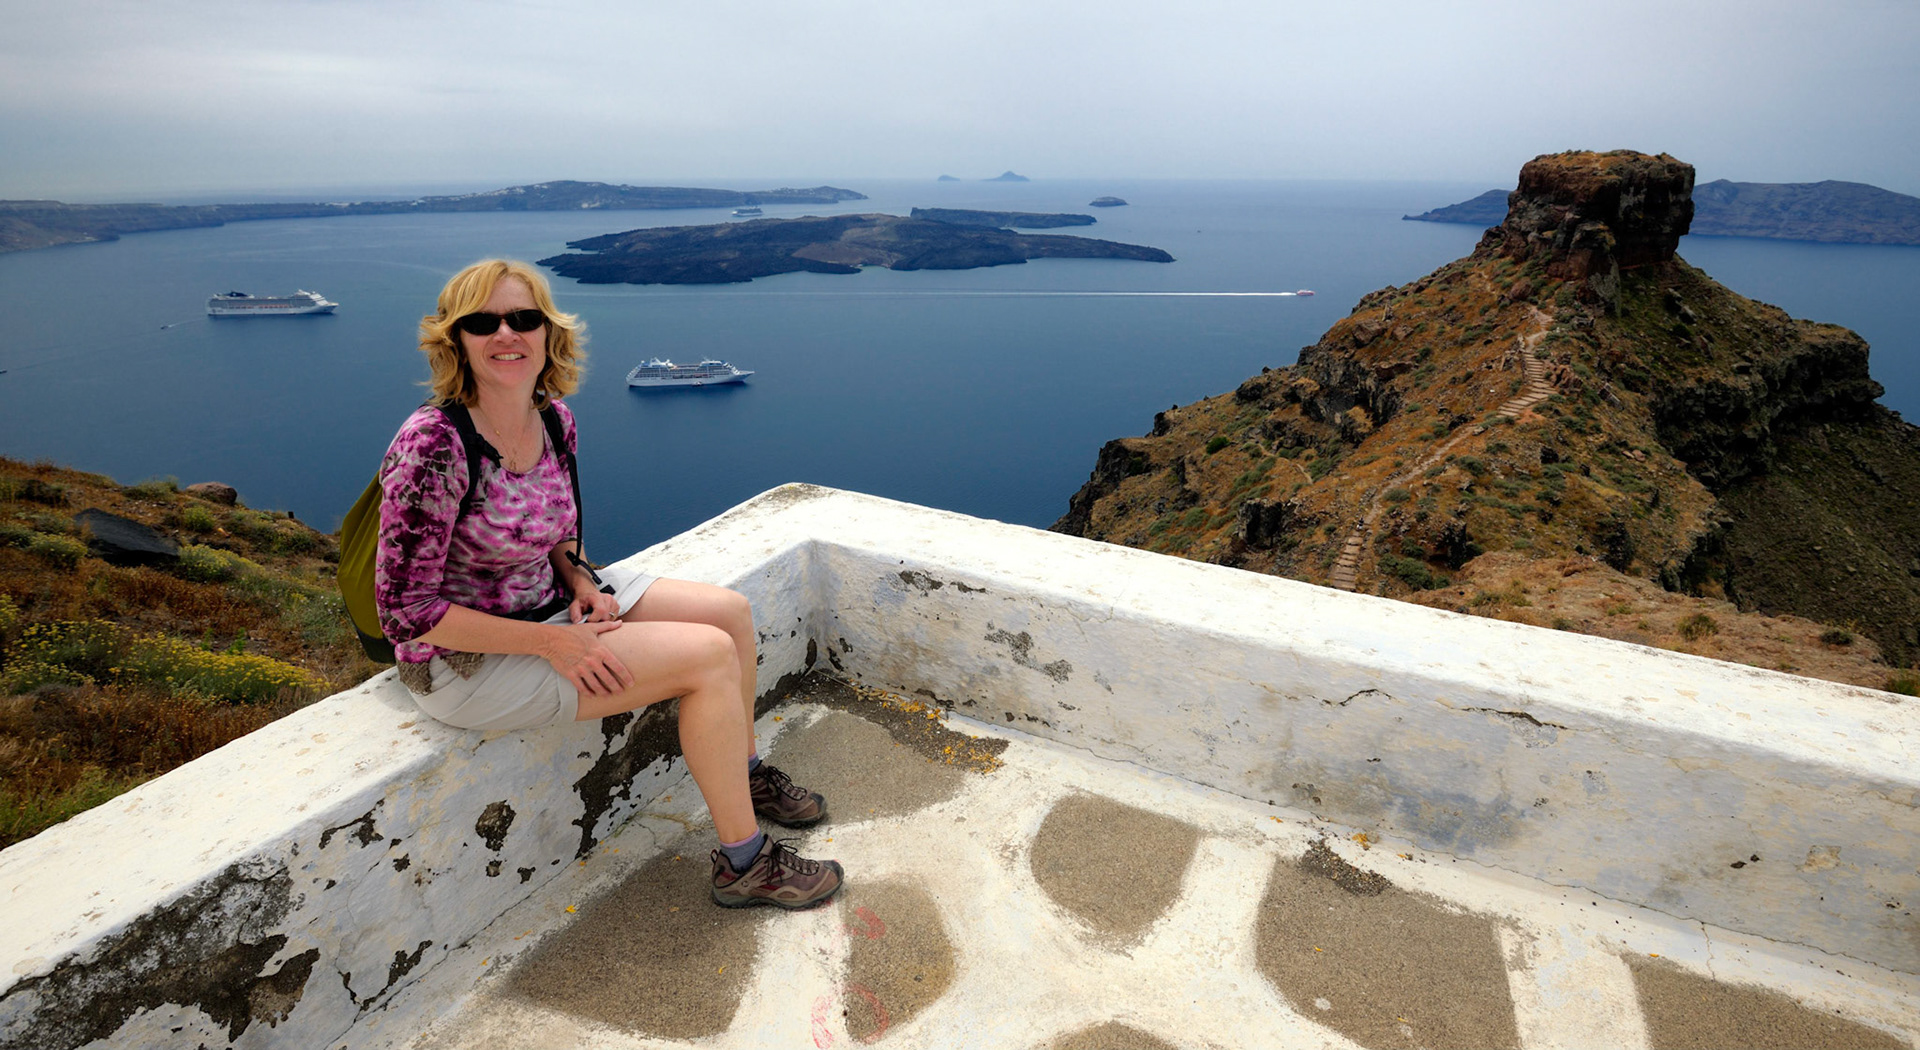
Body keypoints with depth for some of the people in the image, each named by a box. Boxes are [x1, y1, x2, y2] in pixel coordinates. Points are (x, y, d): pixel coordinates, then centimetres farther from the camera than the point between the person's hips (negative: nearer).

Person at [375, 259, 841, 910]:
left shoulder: (554, 418, -3)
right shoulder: (433, 446, -26)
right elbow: (406, 610, -23)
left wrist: (581, 581, -6)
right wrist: (554, 644, -22)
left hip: (546, 602, 8)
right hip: (466, 659, -8)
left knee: (731, 612, 2)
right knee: (711, 656, -18)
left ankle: (744, 772, 25)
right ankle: (744, 864, -1)